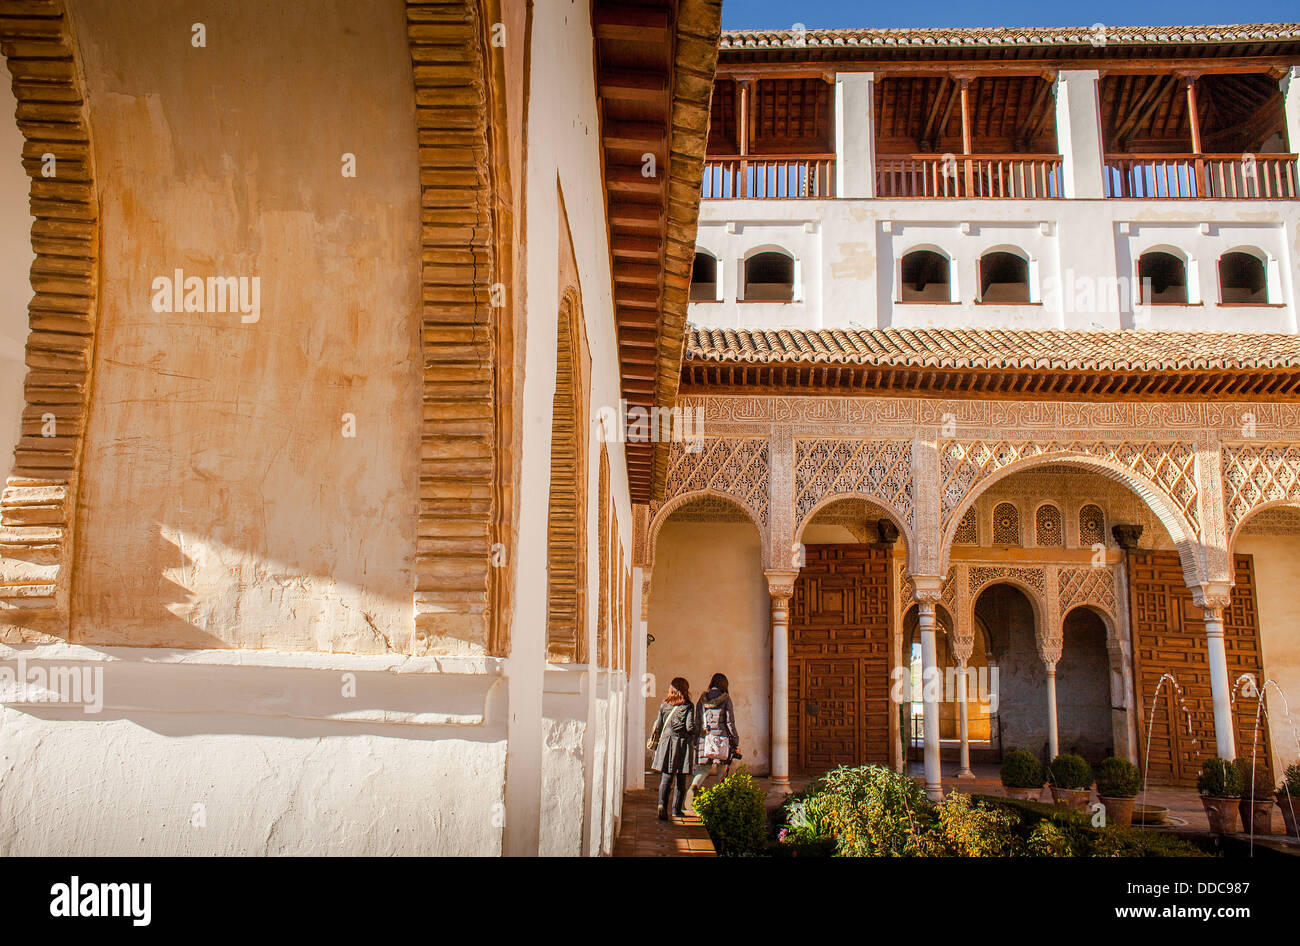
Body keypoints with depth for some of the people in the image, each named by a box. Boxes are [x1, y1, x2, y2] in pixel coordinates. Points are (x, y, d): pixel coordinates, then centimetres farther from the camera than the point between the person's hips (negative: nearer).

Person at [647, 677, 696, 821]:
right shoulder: (688, 706, -4)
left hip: (666, 741, 2)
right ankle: (677, 810, 15)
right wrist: (695, 741, 5)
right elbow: (690, 726, -10)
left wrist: (653, 741, 21)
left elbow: (658, 725, 9)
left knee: (666, 777, 0)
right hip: (683, 743, -2)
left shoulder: (664, 705, 5)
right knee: (681, 779, 11)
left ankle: (662, 804, -22)